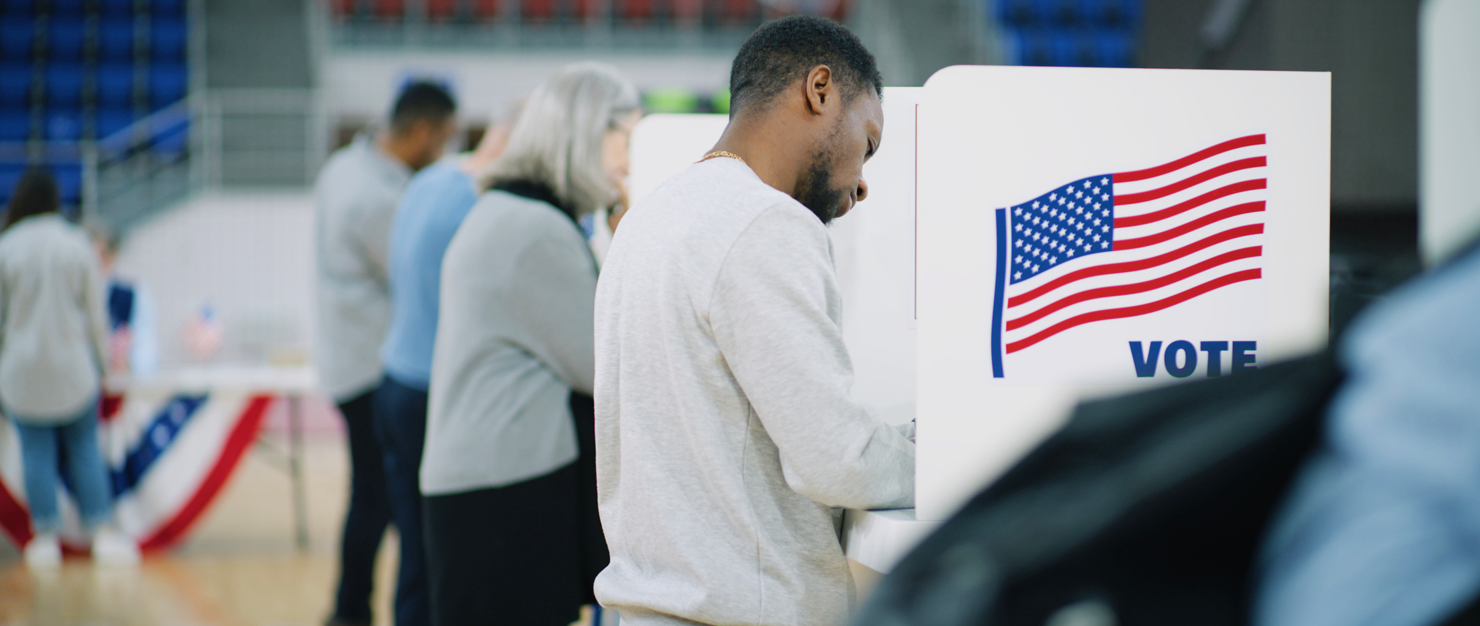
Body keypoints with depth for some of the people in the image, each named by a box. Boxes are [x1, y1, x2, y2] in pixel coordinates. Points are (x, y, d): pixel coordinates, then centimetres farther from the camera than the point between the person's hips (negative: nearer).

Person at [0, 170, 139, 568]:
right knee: (84, 449, 9)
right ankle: (102, 533, 6)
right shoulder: (77, 244, -3)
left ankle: (46, 536, 5)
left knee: (36, 452, 6)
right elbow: (94, 311, 1)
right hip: (74, 364, 1)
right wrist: (101, 356, 14)